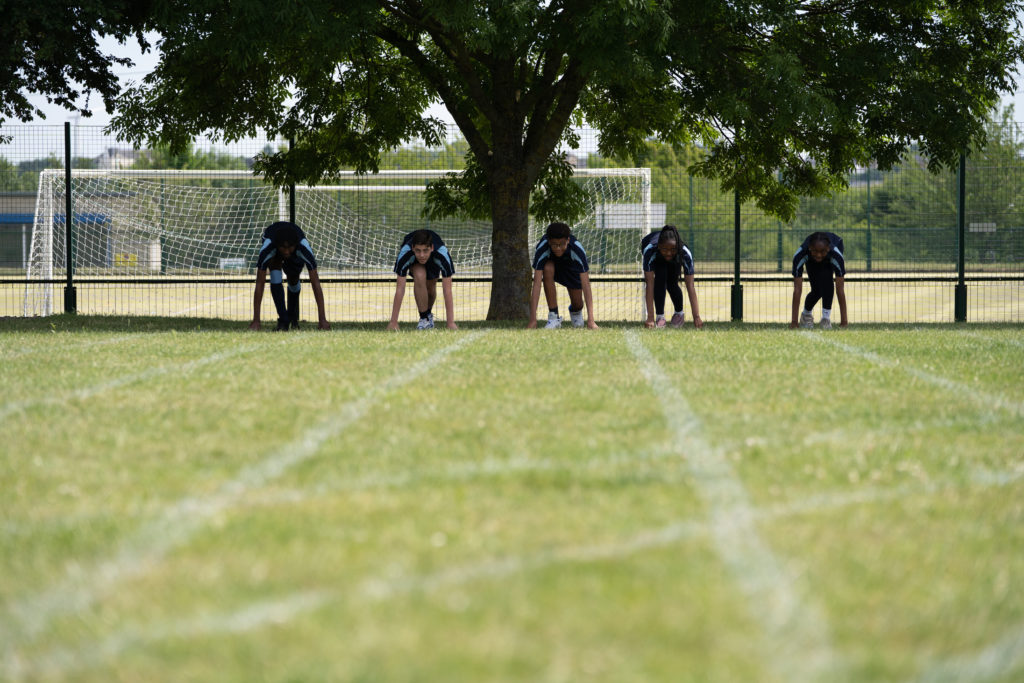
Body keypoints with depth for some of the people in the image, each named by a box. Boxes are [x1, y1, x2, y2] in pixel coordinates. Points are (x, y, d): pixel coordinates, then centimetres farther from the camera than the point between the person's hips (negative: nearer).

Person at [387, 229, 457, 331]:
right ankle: (424, 318, -15)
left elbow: (447, 291, -41)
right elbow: (400, 289, -39)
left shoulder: (443, 254, -43)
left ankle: (428, 313, 37)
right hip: (414, 264, -2)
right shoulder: (404, 254, -43)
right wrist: (393, 322, -40)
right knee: (419, 276, -30)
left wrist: (451, 323, -44)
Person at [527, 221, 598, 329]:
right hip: (551, 263, 0)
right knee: (548, 269, -35)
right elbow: (537, 283, -42)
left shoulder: (577, 249, -39)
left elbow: (586, 285, -41)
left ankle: (575, 312, 34)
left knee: (577, 304, -7)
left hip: (571, 267, 0)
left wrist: (590, 320, -48)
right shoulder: (542, 249, -39)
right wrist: (533, 320, -48)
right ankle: (553, 316, -21)